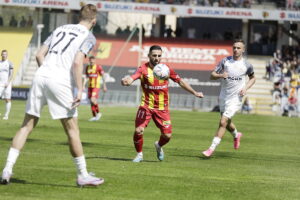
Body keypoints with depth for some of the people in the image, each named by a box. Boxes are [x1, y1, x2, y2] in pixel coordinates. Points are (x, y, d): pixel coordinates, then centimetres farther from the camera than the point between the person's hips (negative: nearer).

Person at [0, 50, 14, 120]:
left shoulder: (9, 63, 1)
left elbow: (11, 74, -4)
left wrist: (8, 82, -15)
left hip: (7, 84, -3)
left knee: (7, 99, -2)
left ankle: (6, 115, 1)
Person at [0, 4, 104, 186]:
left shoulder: (60, 29, 22)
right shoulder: (88, 36, 5)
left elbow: (39, 55, 17)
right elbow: (77, 62, -11)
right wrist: (80, 90, -12)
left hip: (41, 75, 5)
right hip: (60, 81, -5)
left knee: (27, 125, 8)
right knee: (72, 129, 3)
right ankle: (83, 175, 8)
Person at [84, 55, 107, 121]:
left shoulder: (98, 67, -8)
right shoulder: (87, 67, 9)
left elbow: (103, 77, -3)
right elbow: (86, 77, 14)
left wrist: (104, 86, -3)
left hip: (96, 86, -6)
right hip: (90, 86, 6)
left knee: (93, 100, -18)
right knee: (91, 102, 6)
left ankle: (98, 113, 2)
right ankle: (94, 116, 15)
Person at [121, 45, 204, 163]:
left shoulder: (166, 69, -2)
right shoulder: (143, 69, -10)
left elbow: (180, 82, 9)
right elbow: (132, 78, -26)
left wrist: (194, 93, 10)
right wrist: (126, 81, -50)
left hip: (162, 108, 2)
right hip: (146, 106, -2)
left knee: (167, 135, -3)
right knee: (138, 131, -16)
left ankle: (159, 146, 33)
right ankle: (139, 154, 10)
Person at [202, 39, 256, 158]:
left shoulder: (247, 65, -4)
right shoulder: (225, 61, -1)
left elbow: (252, 78, 15)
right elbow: (212, 76, 0)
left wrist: (246, 88, -4)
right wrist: (220, 75, -22)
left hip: (235, 98, -4)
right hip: (223, 97, 4)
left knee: (223, 122, -14)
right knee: (227, 123, 18)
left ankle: (212, 148, -13)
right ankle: (236, 135, 50)